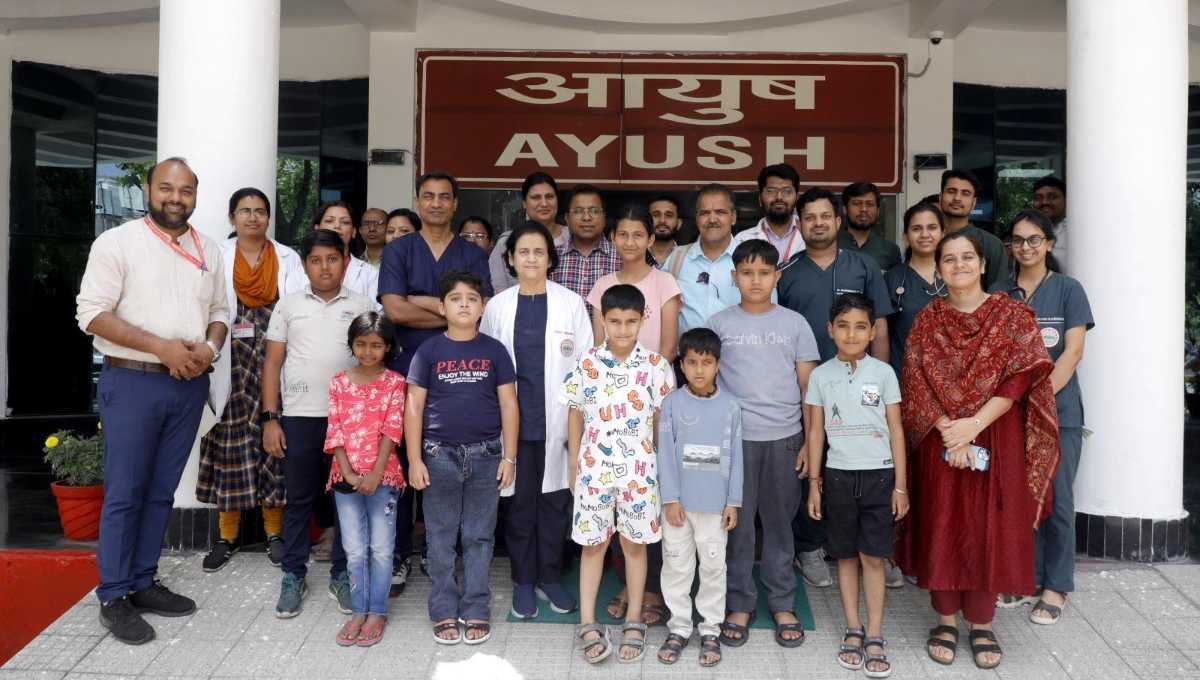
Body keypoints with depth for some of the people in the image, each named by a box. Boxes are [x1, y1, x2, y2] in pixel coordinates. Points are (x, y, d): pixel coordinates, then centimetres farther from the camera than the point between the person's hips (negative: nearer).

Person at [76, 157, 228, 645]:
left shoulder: (208, 251, 11)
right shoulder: (117, 242, -5)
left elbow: (219, 311, 16)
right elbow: (92, 314, -11)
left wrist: (210, 347, -6)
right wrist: (161, 347, -19)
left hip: (189, 385, 5)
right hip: (132, 382, -5)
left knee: (161, 492, 12)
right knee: (124, 493, 1)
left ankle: (142, 583, 23)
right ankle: (113, 598, 11)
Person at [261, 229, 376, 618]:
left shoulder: (363, 307, 6)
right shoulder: (288, 306, 7)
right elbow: (272, 363, 6)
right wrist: (269, 419, 0)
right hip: (299, 417, 0)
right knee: (299, 499, 8)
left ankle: (342, 575, 19)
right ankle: (294, 576, 20)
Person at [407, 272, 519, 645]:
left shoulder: (494, 350, 1)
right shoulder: (429, 351, -1)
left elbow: (508, 405, 2)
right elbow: (414, 407, -1)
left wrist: (509, 457, -2)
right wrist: (415, 460, -5)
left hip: (485, 456, 0)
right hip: (439, 455, 0)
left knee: (479, 537, 9)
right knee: (441, 538, 9)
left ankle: (476, 611, 20)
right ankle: (444, 612, 21)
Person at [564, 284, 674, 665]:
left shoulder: (655, 366, -6)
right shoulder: (587, 364, -4)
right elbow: (576, 416, 4)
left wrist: (664, 467, 1)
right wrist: (574, 466, 6)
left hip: (639, 470, 0)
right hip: (594, 469, 1)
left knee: (634, 544, 12)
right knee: (592, 544, 10)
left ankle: (634, 622, 26)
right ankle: (588, 623, 20)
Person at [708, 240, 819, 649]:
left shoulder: (794, 324, 4)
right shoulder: (719, 324, 3)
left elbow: (809, 385, 6)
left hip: (784, 437, 1)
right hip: (734, 437, 0)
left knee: (779, 522, 9)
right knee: (737, 523, 5)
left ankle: (782, 604, 22)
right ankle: (739, 605, 18)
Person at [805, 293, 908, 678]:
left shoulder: (883, 373, -1)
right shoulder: (821, 376, 1)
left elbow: (896, 430, 1)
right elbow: (816, 431, 5)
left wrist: (901, 485, -1)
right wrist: (814, 482, 3)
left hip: (878, 475, -1)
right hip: (839, 475, 1)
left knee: (873, 557, 1)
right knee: (846, 556, 9)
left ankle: (875, 636, 11)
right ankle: (853, 631, 21)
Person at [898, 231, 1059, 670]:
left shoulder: (1012, 315, 1)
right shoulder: (927, 320, 6)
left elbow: (1021, 376, -9)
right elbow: (914, 381, -1)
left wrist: (974, 424, -19)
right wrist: (947, 429, -15)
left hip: (997, 442, -1)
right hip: (939, 442, 1)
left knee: (990, 530, 3)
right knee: (941, 527, 4)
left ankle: (982, 623, 18)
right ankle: (945, 619, 18)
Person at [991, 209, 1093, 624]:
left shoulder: (1067, 289, 2)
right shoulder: (999, 294, 8)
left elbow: (1073, 352, -6)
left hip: (1058, 410, -2)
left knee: (1056, 500, 1)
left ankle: (1055, 587, 14)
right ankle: (1026, 576, 23)